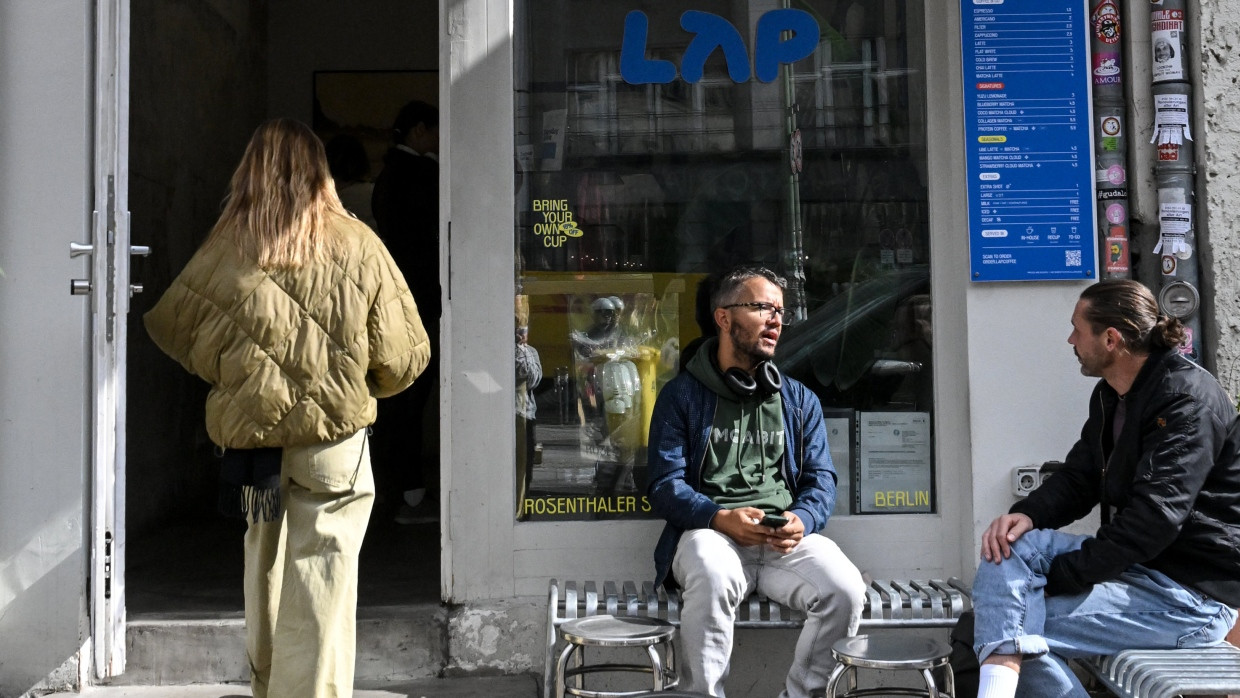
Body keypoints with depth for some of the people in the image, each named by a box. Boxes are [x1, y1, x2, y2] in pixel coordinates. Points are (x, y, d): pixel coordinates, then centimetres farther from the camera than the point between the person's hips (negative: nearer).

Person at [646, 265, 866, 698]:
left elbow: (821, 479, 13)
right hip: (711, 531, -3)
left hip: (788, 538, 3)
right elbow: (665, 484, 1)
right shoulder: (682, 396, 9)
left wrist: (802, 519, -11)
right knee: (713, 576, -37)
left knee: (845, 589, -25)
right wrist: (720, 517, -18)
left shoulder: (800, 401, 20)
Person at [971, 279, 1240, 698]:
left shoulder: (1188, 399, -19)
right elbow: (1077, 480, 12)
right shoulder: (1109, 396, 10)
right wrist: (1027, 515, -11)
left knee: (1019, 627, -19)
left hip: (1192, 594, -9)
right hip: (1133, 564, 9)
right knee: (1011, 544, -14)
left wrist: (1056, 577, -23)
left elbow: (1154, 520, -26)